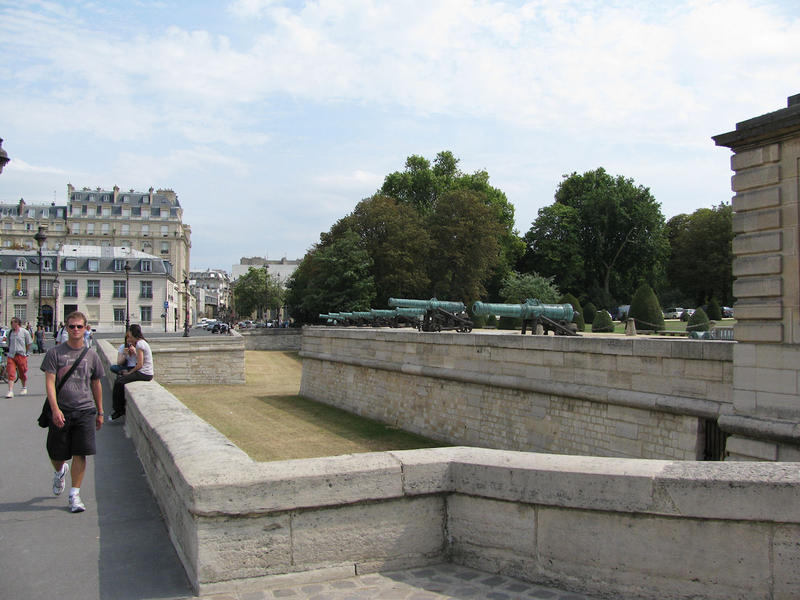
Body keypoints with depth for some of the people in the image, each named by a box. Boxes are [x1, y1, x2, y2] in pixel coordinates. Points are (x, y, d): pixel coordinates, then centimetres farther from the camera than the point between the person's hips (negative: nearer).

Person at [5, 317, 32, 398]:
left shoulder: (25, 332, -4)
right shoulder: (10, 332, 8)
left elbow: (29, 343, 4)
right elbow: (9, 344, 21)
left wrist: (26, 353, 5)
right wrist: (10, 351, 15)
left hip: (21, 355, -3)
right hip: (11, 355, 3)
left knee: (23, 373, 9)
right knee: (11, 374, -8)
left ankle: (24, 388, 31)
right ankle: (10, 391, -10)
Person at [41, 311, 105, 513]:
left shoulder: (91, 355, 7)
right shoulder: (55, 352, -1)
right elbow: (49, 383, -7)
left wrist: (100, 412, 17)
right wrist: (55, 409, -19)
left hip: (85, 411, 1)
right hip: (60, 412, -1)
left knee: (80, 454, -5)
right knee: (56, 455, 10)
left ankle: (75, 494, 8)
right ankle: (60, 472, 45)